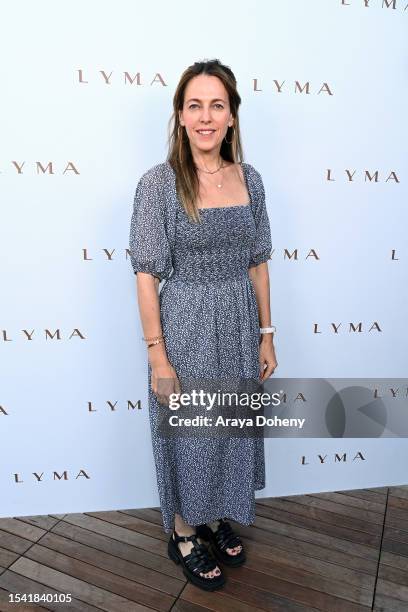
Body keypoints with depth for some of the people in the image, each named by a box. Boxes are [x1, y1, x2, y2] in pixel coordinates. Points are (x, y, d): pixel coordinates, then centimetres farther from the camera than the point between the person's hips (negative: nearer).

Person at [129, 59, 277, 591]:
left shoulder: (249, 179, 2)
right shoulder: (159, 182, -11)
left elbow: (257, 263, 6)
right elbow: (147, 273, -12)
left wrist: (266, 334, 6)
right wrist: (157, 354, -14)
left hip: (239, 325, 5)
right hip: (185, 325, -4)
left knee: (232, 429, 19)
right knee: (189, 435, 12)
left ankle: (216, 518, 46)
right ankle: (184, 534, 39)